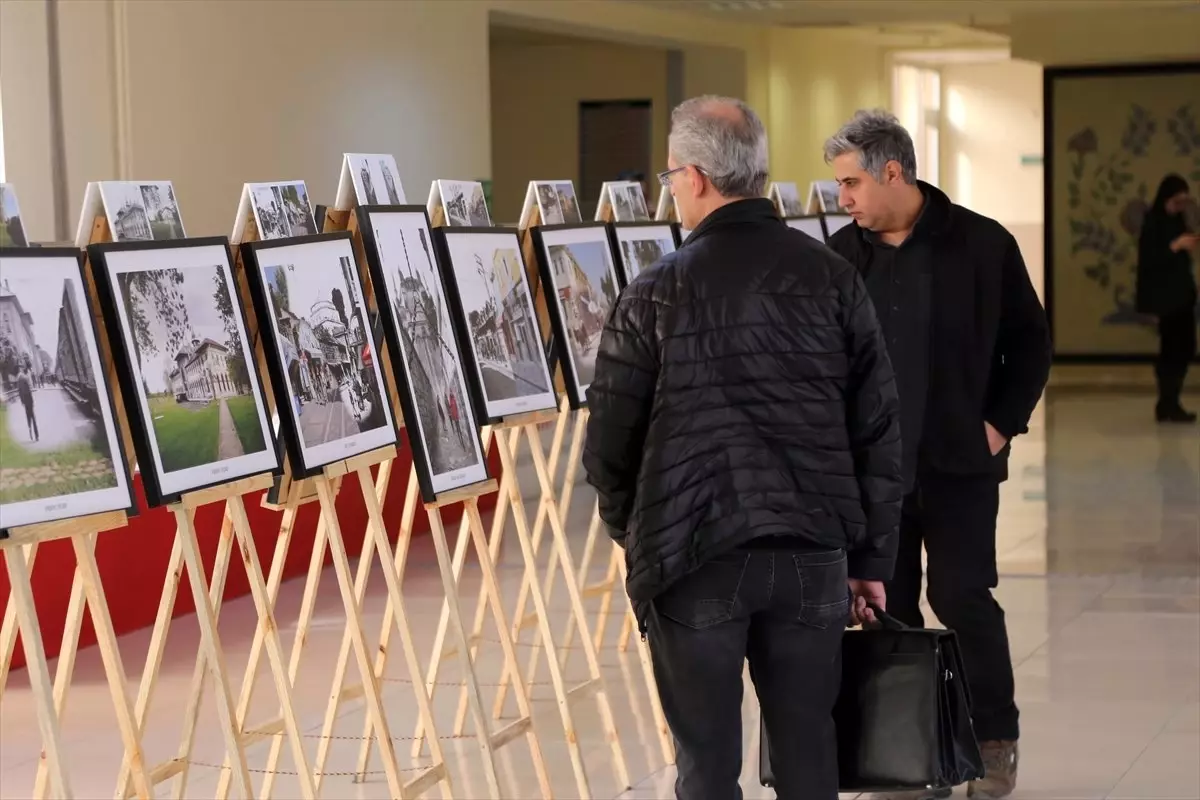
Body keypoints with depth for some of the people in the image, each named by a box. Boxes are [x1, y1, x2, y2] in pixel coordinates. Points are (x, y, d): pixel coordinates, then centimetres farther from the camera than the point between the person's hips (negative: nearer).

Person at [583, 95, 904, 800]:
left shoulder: (660, 292, -6)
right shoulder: (833, 278, 1)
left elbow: (610, 436, -1)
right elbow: (879, 430, 2)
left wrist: (630, 530, 18)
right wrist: (872, 558, 11)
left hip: (694, 557, -2)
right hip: (813, 553, 3)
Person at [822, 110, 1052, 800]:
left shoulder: (982, 244, -6)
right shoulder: (843, 253, 4)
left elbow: (1030, 340, 1)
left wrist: (1003, 423, -5)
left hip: (959, 460, -3)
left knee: (962, 597, -1)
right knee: (888, 605, 7)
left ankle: (996, 740, 15)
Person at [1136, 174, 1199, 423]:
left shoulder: (1176, 220, 13)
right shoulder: (1152, 222, -11)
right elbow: (1148, 259, -19)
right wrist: (1176, 245, -23)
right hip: (1165, 294, -8)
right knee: (1173, 349, -5)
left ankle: (1168, 403, 17)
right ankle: (1168, 405, 3)